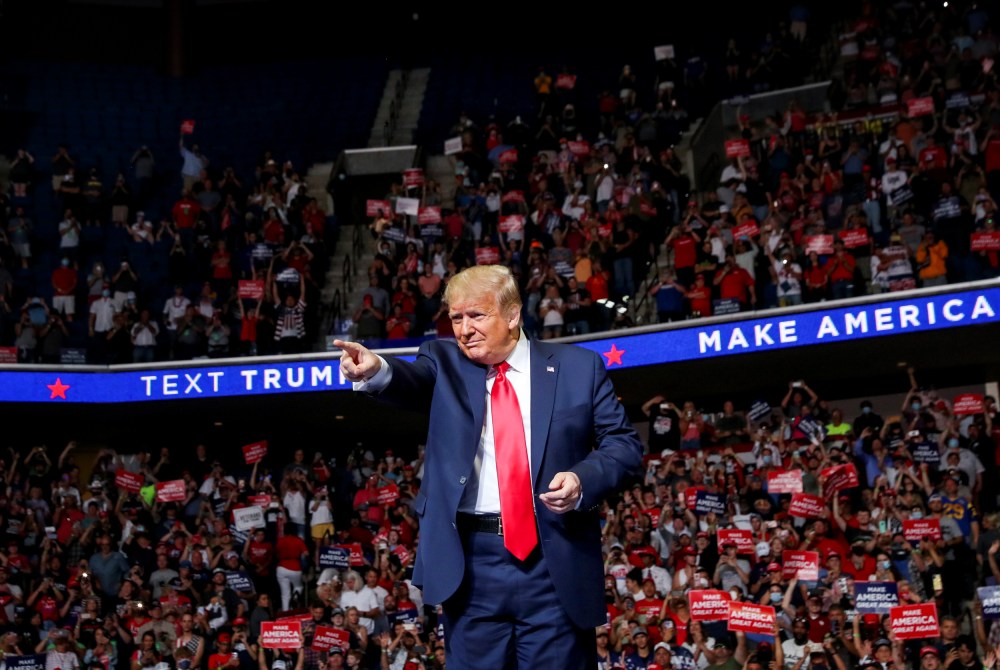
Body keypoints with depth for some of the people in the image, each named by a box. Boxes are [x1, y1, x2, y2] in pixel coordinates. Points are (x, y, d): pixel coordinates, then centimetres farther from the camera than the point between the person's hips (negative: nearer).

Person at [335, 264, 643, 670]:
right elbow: (413, 381, -14)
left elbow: (624, 443, 6)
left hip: (556, 563, -1)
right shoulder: (445, 362, 8)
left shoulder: (578, 366, 5)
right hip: (471, 564, 1)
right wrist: (377, 371, -38)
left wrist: (583, 479, -13)